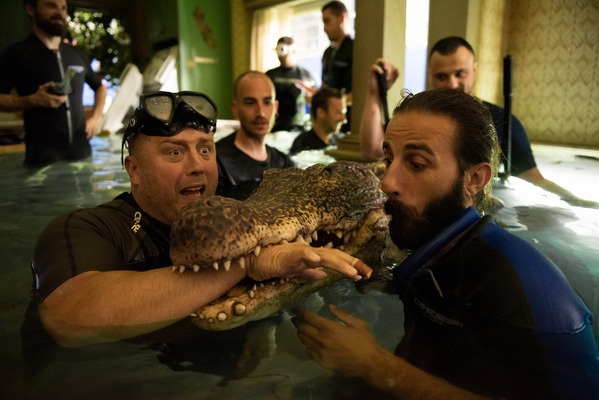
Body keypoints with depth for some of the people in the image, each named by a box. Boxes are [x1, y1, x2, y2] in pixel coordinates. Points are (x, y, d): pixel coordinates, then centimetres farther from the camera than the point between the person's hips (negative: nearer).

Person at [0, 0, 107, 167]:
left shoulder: (76, 55, 12)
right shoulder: (17, 53, -2)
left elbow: (99, 86, 26)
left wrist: (96, 116, 11)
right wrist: (32, 100, -21)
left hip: (81, 149, 5)